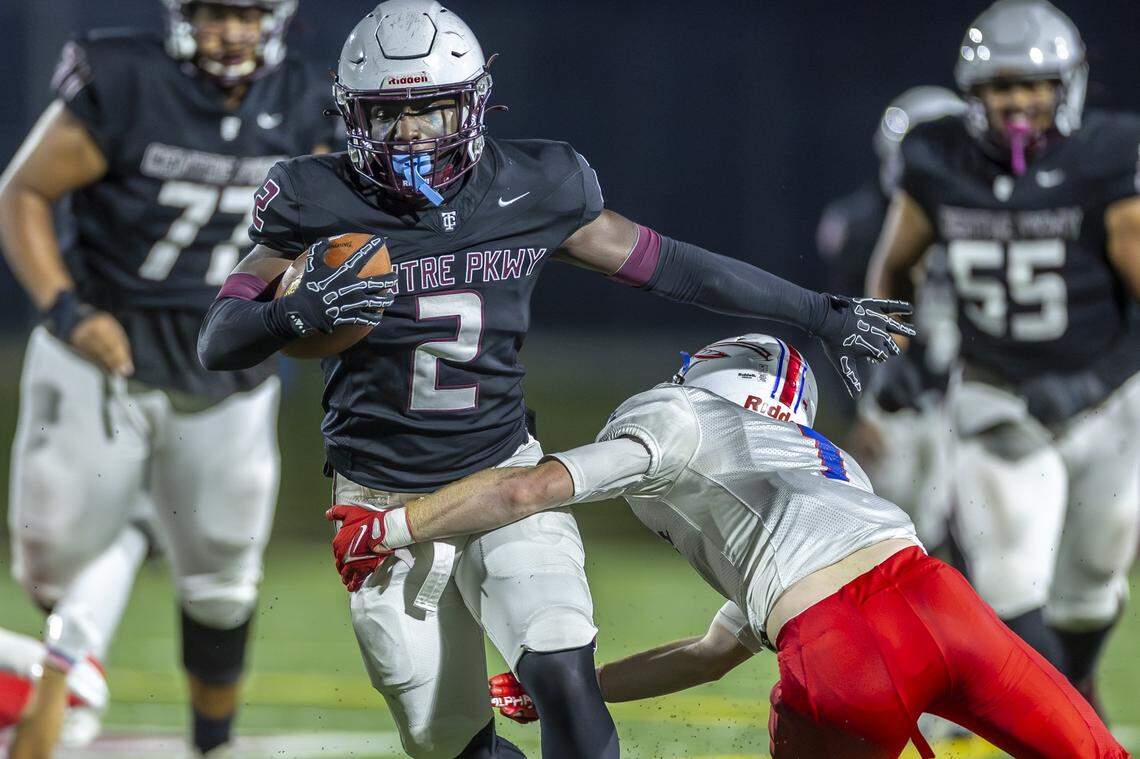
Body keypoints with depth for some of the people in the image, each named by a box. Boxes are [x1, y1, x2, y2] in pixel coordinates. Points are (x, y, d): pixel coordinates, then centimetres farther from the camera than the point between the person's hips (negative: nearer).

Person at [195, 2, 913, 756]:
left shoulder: (530, 192, -4)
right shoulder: (323, 206, -10)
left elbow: (665, 264, 6)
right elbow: (219, 343, -11)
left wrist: (820, 313, 10)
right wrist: (299, 312, -34)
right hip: (386, 503, -1)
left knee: (564, 676, -22)